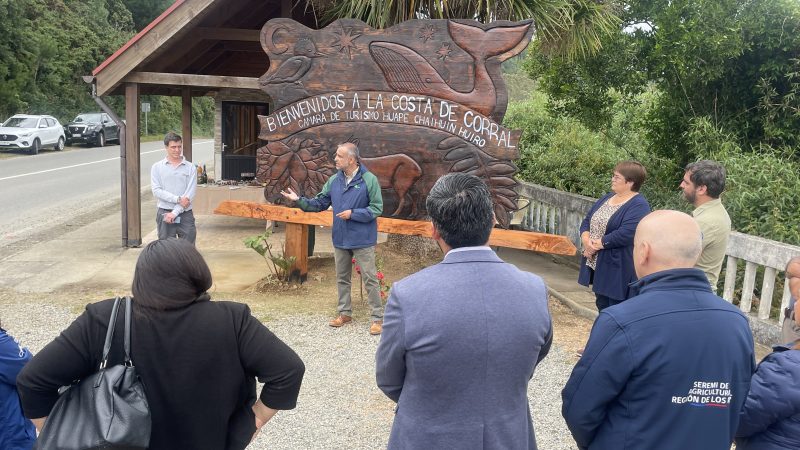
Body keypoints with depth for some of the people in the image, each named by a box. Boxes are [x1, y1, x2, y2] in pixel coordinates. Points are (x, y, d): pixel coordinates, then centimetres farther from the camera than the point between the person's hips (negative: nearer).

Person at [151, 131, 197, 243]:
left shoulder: (190, 167, 4)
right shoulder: (157, 167, 6)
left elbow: (190, 194, -5)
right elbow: (156, 191, -5)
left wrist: (175, 213, -12)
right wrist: (178, 199, -15)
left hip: (185, 214, 0)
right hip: (164, 214, 0)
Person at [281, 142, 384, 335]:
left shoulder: (369, 180, -13)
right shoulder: (334, 180, 4)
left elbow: (376, 208, -14)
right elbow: (319, 203, 8)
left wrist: (352, 214, -19)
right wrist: (299, 200, -5)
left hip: (363, 240, -6)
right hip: (340, 239, 6)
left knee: (370, 279, -1)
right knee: (342, 278, 16)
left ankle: (377, 318, 8)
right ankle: (345, 313, 31)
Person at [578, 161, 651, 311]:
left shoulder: (638, 206, -16)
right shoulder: (608, 197, 11)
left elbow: (626, 234, -28)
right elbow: (587, 220, 11)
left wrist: (598, 244, -18)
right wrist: (586, 240, -8)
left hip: (617, 270, -8)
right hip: (597, 265, 8)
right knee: (602, 307, 20)